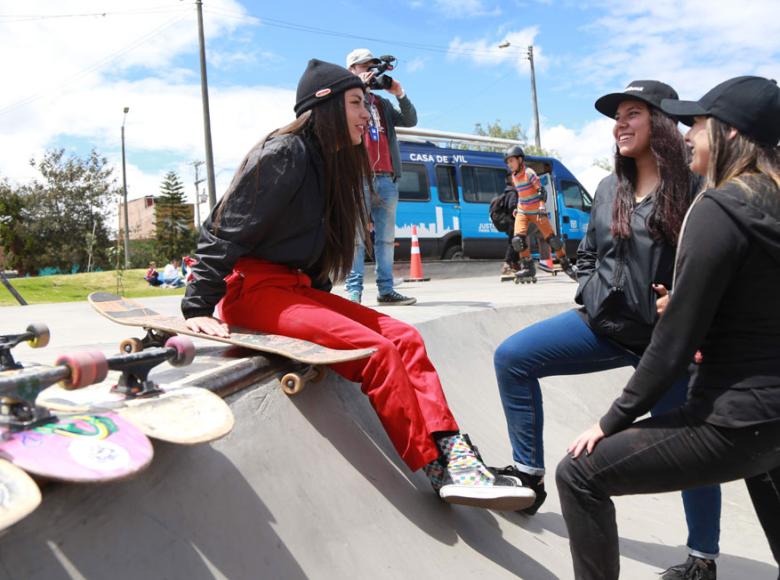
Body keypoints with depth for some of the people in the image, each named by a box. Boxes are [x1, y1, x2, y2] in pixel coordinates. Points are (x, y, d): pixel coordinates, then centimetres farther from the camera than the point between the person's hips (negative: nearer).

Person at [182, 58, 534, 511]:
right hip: (253, 288, -8)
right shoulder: (285, 153, -11)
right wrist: (199, 308, -17)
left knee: (403, 337, -10)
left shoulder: (331, 163, 16)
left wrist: (321, 303, 10)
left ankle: (454, 454, -16)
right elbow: (225, 230, -13)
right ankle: (438, 470, -15)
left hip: (296, 287, 8)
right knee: (377, 350, -24)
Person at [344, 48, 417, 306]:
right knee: (357, 236, -9)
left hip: (385, 178, 6)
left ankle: (386, 289, 6)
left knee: (386, 237, 3)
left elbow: (410, 121, 16)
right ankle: (354, 290, -8)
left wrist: (400, 94, 4)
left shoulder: (382, 103, 26)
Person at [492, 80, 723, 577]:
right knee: (513, 358, -4)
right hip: (604, 324, 5)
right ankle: (529, 473, 8)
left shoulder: (695, 189, -10)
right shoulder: (609, 189, 8)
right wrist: (591, 298, 4)